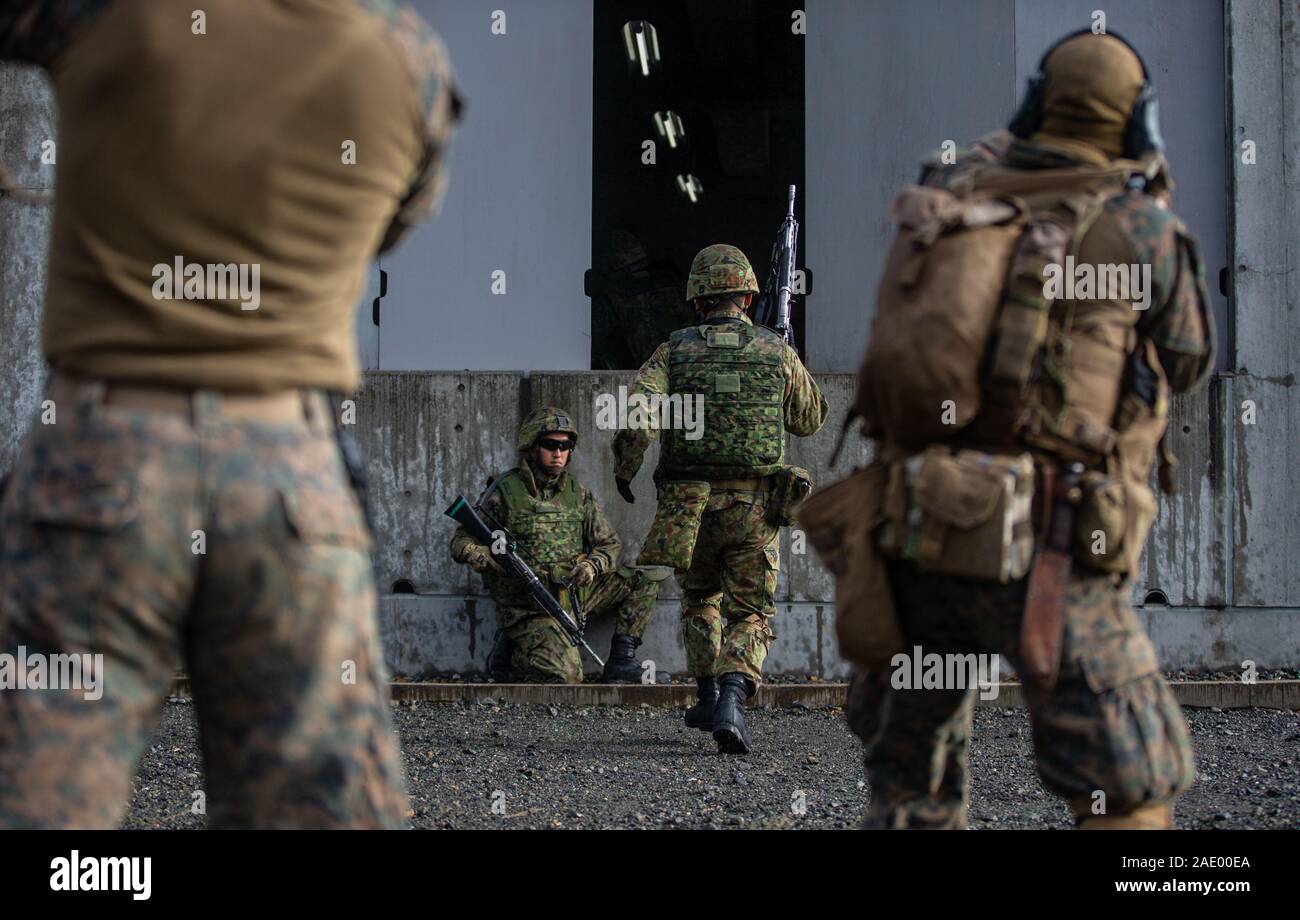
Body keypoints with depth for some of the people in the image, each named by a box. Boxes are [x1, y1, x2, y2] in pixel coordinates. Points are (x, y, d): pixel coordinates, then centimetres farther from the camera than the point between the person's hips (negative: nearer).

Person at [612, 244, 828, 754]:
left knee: (699, 600, 26)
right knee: (750, 615, 4)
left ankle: (707, 695, 31)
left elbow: (638, 412, -15)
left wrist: (623, 470, 0)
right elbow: (811, 419, 14)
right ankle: (731, 699, -20)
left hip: (689, 503, 1)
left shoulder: (675, 351, -1)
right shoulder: (777, 352, 0)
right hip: (754, 506, -1)